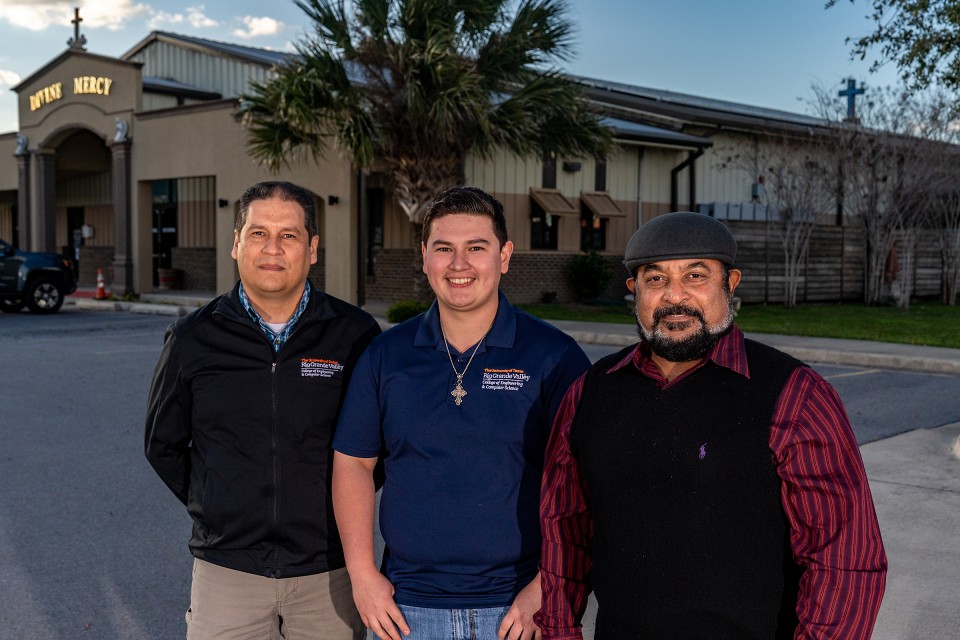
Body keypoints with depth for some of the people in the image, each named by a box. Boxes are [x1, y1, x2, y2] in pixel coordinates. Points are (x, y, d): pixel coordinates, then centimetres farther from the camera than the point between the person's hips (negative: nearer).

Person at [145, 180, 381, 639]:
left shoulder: (355, 334, -4)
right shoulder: (193, 338, 0)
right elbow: (163, 445, 13)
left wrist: (344, 504, 3)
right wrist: (211, 505, 8)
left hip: (329, 571, 0)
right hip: (226, 569, 1)